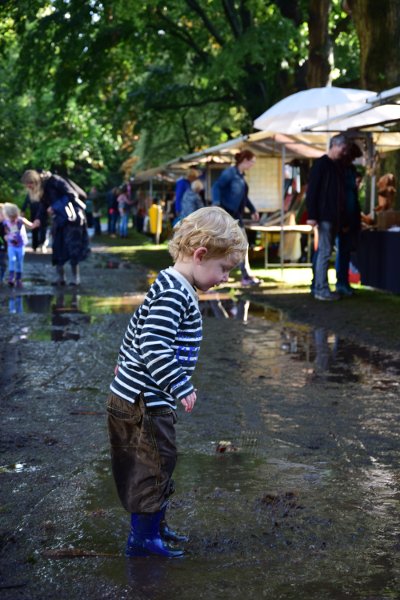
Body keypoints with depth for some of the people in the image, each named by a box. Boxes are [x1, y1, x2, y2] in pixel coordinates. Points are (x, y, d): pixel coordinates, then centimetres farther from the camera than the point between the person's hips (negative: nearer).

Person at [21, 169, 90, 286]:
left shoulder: (54, 181, -15)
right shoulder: (41, 190, 9)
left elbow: (72, 195, -19)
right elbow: (44, 207, 9)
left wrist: (55, 207, -18)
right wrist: (39, 220, -10)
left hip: (71, 217, -8)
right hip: (59, 220, 8)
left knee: (72, 246, -7)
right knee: (58, 247, 2)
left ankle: (76, 277, 1)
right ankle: (60, 277, 8)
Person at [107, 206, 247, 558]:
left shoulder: (172, 288, 11)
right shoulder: (175, 294, -21)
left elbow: (139, 332, 24)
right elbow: (153, 345, -30)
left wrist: (125, 363, 37)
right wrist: (181, 387, -27)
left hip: (130, 394, 10)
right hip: (146, 400, -10)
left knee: (152, 464, 20)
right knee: (156, 463, 1)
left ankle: (154, 526, 34)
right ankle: (142, 539, 13)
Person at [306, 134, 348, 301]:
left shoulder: (338, 166, 16)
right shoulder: (321, 164, -9)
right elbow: (312, 191, -13)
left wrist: (342, 216, 17)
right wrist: (312, 215, -18)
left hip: (334, 217, 8)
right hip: (324, 216, -8)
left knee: (323, 251, 11)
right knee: (324, 251, -8)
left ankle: (317, 285, 16)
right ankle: (321, 289, -6)